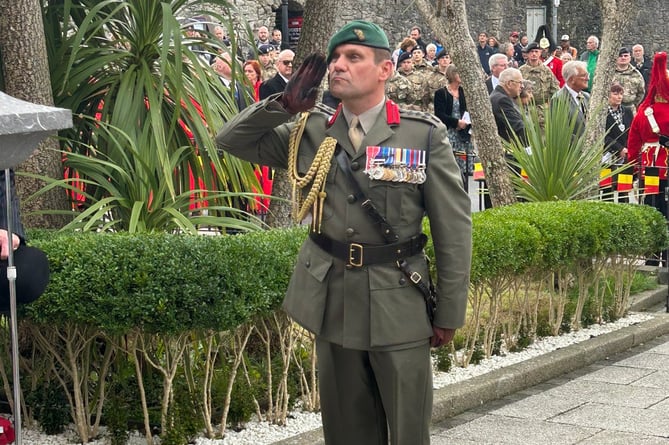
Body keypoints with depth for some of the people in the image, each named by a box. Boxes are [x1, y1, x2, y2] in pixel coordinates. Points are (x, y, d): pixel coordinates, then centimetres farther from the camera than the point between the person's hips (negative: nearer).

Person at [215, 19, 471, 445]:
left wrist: (449, 314, -3)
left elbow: (454, 229, -4)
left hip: (399, 306, -3)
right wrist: (283, 105, -7)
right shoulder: (309, 130, 4)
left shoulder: (425, 135, -6)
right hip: (332, 302, 4)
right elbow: (231, 140, 9)